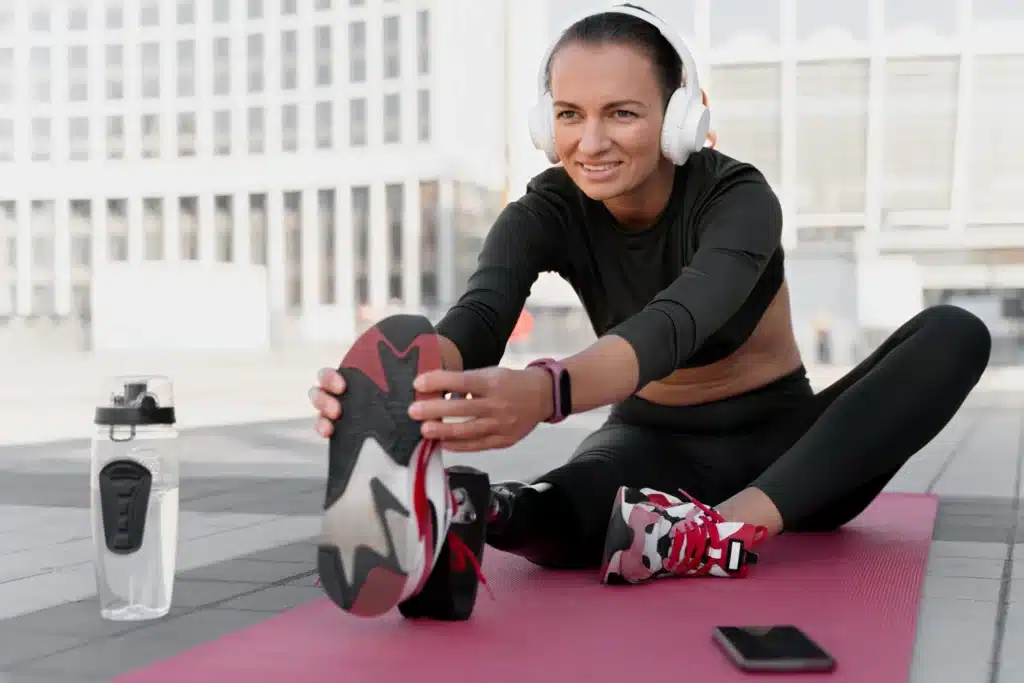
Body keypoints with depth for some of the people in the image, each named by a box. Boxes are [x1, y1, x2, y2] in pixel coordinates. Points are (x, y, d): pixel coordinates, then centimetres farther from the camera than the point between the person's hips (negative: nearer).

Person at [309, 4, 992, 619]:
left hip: (781, 444, 0)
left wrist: (545, 391, -65)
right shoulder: (547, 213, -12)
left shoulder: (738, 198, -21)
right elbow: (478, 316, -33)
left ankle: (737, 520, -43)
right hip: (656, 447, 0)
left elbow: (675, 323, -43)